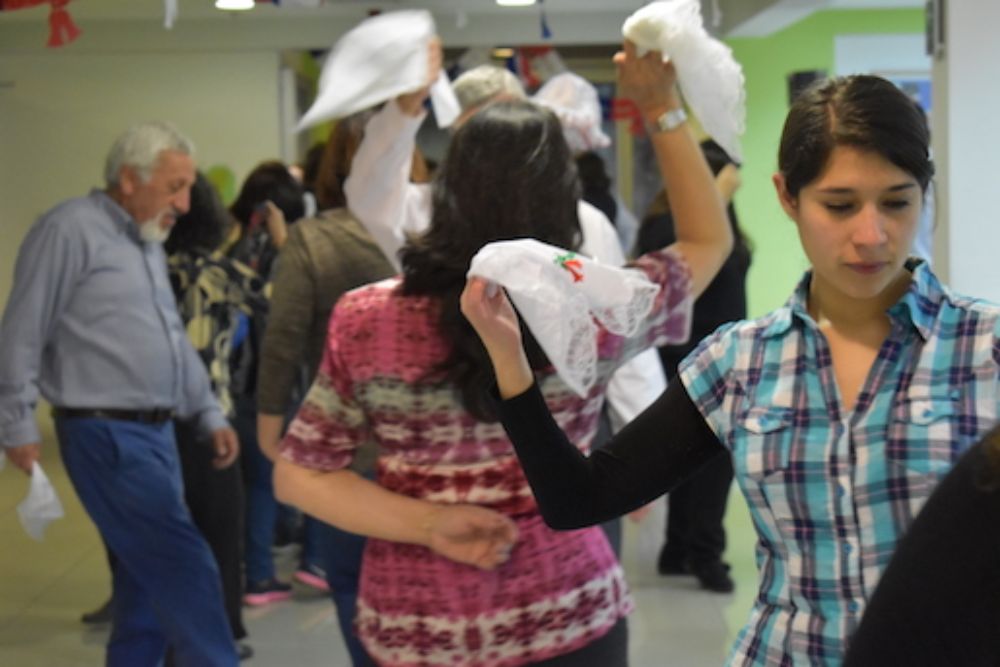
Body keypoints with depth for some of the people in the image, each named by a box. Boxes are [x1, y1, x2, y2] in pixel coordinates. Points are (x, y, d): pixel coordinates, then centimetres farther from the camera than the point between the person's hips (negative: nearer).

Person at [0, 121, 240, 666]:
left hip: (155, 432, 9)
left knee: (148, 577, 12)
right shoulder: (71, 230, -10)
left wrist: (209, 414, 19)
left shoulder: (147, 243, 17)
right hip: (106, 435, -9)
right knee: (185, 568, -11)